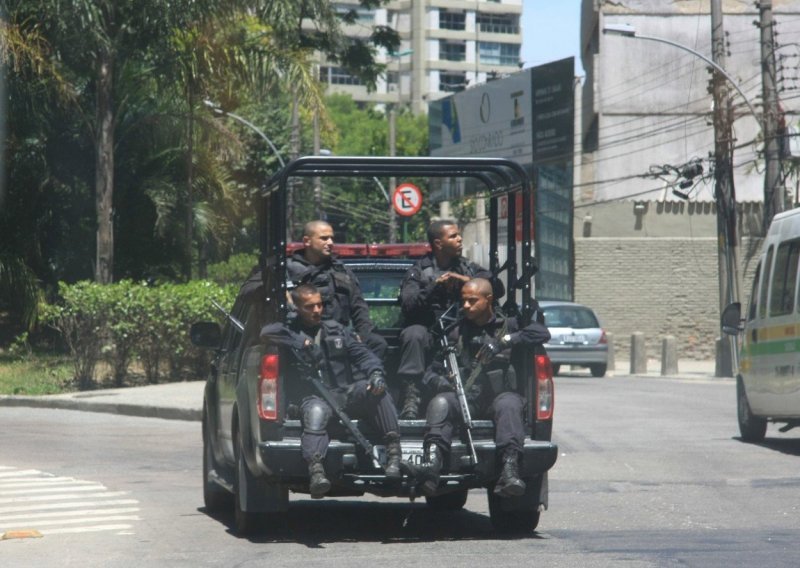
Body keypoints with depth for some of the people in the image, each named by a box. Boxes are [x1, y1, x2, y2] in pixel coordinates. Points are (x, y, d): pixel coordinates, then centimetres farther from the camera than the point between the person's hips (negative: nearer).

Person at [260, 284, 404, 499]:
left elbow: (363, 355, 14)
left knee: (377, 390, -24)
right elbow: (267, 333, -10)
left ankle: (394, 452, -30)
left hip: (345, 394, 4)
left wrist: (376, 373, -8)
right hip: (313, 398, -4)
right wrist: (302, 343, -7)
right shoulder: (290, 333, 11)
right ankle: (316, 471, -59)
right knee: (315, 412, -38)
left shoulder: (336, 330, 22)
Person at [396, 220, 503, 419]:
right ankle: (411, 393, -35)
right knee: (414, 334, -37)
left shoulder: (468, 268, 20)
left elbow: (497, 289, 7)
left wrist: (468, 281, -8)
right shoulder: (419, 271, 10)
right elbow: (408, 305, -7)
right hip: (428, 330, -2)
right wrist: (435, 285, -18)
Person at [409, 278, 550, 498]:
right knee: (440, 403, -29)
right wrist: (442, 383, -10)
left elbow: (541, 333, -5)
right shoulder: (457, 333, 20)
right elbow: (431, 373, 15)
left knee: (508, 403, -36)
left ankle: (509, 469, -53)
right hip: (465, 399, 2)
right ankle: (432, 462, -51)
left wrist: (505, 342, -14)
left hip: (498, 397, -2)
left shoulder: (509, 325, 13)